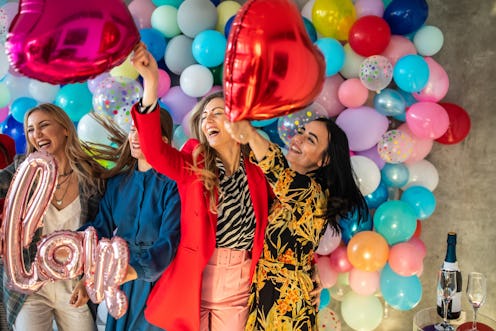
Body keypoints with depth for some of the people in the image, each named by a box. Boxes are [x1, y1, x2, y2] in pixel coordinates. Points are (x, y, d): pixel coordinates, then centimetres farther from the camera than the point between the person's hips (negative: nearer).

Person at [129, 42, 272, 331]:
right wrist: (151, 84, -36)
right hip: (193, 281, -1)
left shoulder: (256, 170, 1)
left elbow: (269, 218, 14)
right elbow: (154, 151, -26)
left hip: (238, 287, 2)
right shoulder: (192, 164, -5)